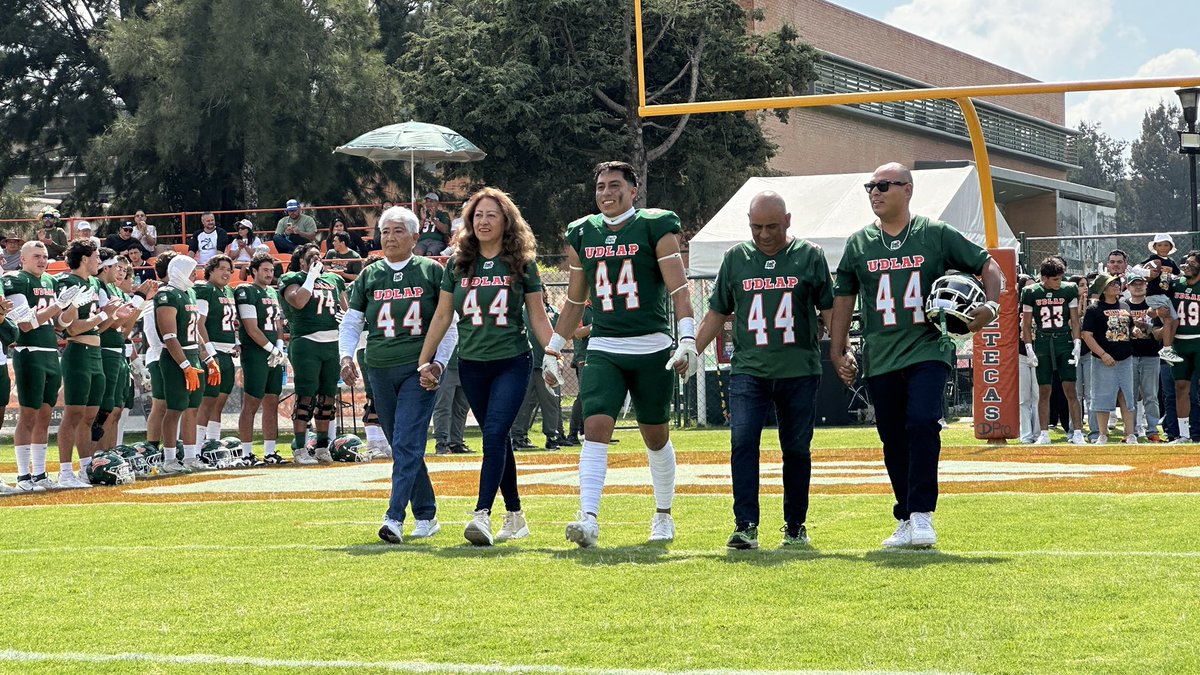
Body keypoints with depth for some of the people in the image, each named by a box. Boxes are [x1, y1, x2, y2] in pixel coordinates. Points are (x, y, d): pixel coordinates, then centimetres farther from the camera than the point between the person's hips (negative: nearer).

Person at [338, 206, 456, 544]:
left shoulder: (432, 271, 3)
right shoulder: (369, 276, 10)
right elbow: (350, 322, 13)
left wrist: (437, 364, -6)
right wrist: (346, 356, -5)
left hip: (418, 370, -4)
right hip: (379, 371, 4)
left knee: (407, 445, -15)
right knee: (403, 448, 8)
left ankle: (395, 519, -21)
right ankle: (426, 518, 18)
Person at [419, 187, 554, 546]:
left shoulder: (522, 264, -1)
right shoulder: (458, 264, 6)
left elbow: (538, 317, 3)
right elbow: (442, 317, 11)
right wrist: (424, 362, 10)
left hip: (512, 362, -3)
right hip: (472, 365, 3)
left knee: (494, 435, -18)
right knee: (498, 440, 11)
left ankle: (483, 514, -25)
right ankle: (515, 516, 20)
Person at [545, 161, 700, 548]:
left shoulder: (655, 227, -3)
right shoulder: (582, 235, 10)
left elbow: (678, 289, -9)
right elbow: (574, 301, 19)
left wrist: (688, 340, -20)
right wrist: (552, 351, 17)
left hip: (652, 347, -3)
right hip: (603, 349, 3)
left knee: (656, 436, 10)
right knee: (596, 429, -14)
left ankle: (663, 515, 28)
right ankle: (589, 518, -21)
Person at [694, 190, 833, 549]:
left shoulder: (810, 256, 5)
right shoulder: (735, 258, 10)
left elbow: (830, 310, 8)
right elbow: (717, 313, 17)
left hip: (799, 371, -1)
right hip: (749, 369, 1)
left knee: (797, 450, 5)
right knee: (742, 441, -15)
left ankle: (795, 525, 19)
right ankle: (746, 526, -14)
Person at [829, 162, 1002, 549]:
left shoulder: (936, 234, 2)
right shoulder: (859, 243, 10)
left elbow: (987, 266, 5)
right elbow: (843, 297, 17)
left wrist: (991, 306, -13)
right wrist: (837, 352, 12)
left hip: (928, 348, -3)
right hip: (880, 355, 4)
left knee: (922, 423, -21)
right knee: (893, 440, 6)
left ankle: (922, 516, -17)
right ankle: (906, 521, 16)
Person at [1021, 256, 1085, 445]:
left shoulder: (1069, 290, 1)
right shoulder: (1032, 293, 1)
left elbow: (1075, 321, 6)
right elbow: (1026, 325, 6)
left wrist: (1077, 345, -3)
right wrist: (1029, 349, -2)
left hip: (1064, 341, 0)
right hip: (1042, 343, 1)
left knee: (1070, 390, -5)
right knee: (1044, 391, 4)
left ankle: (1077, 433, -4)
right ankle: (1044, 434, 10)